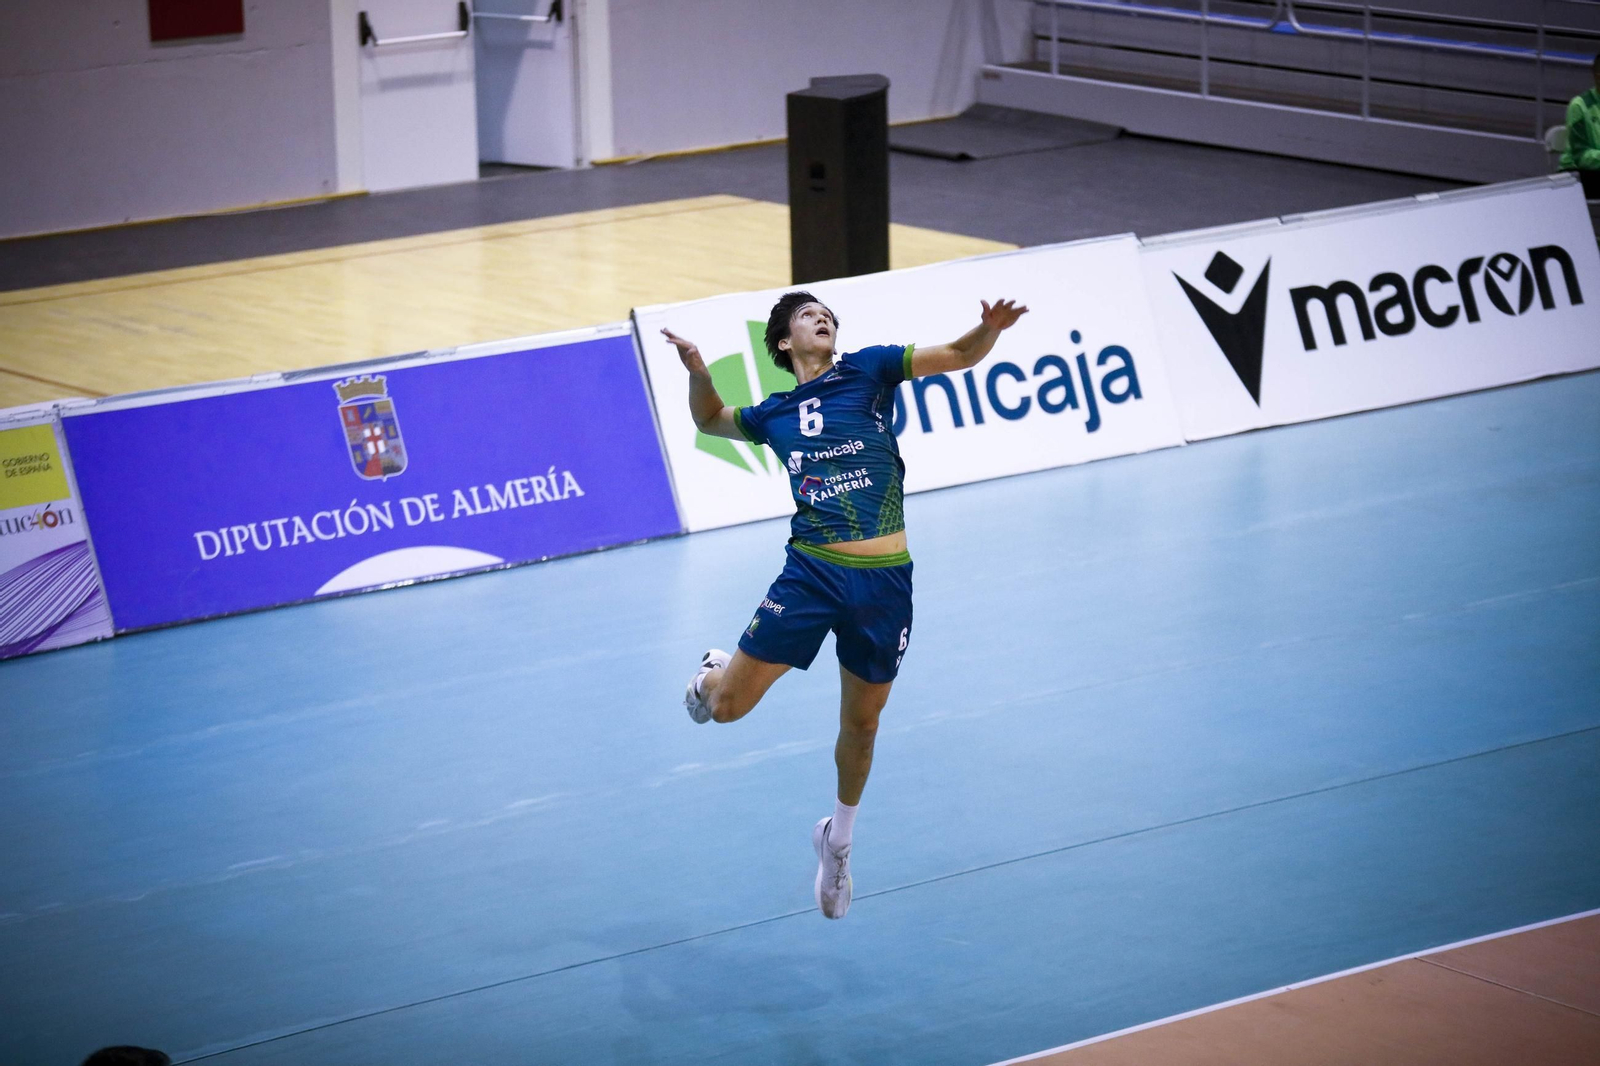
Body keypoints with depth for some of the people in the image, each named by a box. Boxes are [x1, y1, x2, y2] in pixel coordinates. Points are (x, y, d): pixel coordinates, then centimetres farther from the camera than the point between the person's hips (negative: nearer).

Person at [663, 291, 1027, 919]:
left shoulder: (867, 371, 6)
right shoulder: (773, 415, 12)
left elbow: (959, 355, 1)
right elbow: (710, 419, 30)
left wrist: (990, 328, -21)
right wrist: (697, 372, 9)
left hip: (884, 583, -1)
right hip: (811, 575, 1)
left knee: (861, 724, 12)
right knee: (729, 705, -3)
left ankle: (839, 839, 36)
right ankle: (714, 673, 35)